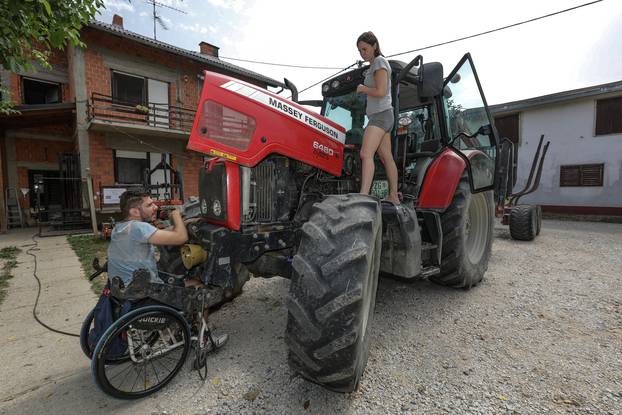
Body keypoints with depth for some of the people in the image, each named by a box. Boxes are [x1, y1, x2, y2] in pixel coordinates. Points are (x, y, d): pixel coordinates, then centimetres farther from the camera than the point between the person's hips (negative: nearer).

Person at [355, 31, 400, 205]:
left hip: (381, 115, -10)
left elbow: (380, 92, -16)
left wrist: (362, 88, -3)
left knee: (366, 153, -25)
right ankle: (394, 197, 14)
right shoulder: (374, 65, 24)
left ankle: (363, 196, -35)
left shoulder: (379, 62, -4)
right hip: (380, 115, 10)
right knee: (386, 158, 8)